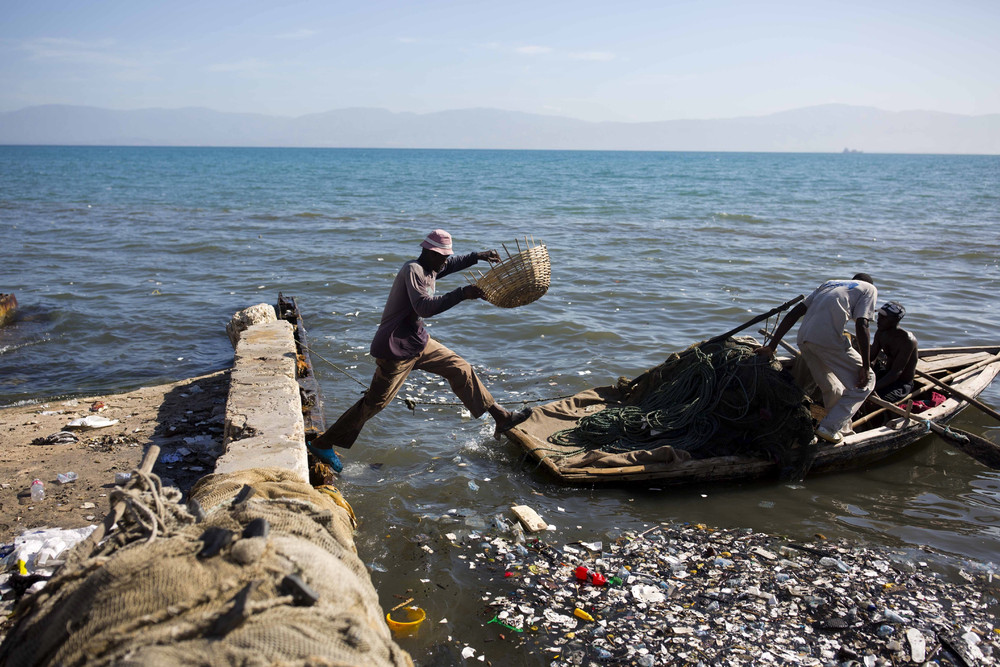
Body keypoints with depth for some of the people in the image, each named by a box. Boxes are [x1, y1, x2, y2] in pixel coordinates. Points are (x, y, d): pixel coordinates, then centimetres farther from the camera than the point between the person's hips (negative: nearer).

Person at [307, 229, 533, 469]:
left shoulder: (430, 269, 10)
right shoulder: (412, 270, -19)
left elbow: (452, 263, 34)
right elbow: (424, 307, -33)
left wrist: (477, 256, 24)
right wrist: (462, 294, -34)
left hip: (418, 341, 10)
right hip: (396, 348, -10)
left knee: (460, 369, 9)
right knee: (375, 402, -4)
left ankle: (501, 417, 19)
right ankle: (322, 444, 8)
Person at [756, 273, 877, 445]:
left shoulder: (828, 284, 32)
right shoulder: (869, 288, 17)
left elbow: (793, 313, 19)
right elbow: (861, 325, -1)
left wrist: (772, 345, 16)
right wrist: (866, 367, -1)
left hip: (803, 338, 6)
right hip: (829, 339, -6)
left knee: (830, 388, 25)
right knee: (865, 381, 12)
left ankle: (843, 428, 39)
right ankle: (830, 427, 5)